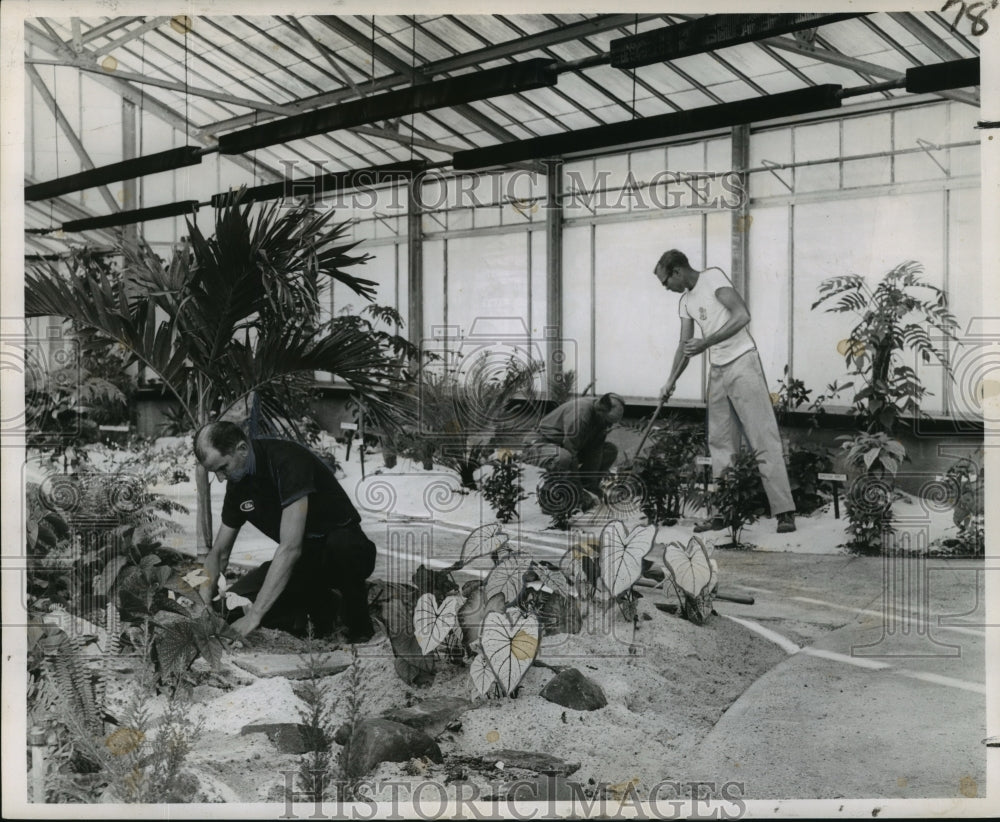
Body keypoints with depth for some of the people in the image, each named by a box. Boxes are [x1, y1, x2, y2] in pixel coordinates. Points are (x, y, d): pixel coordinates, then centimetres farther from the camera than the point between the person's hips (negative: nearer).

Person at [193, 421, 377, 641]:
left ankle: (358, 627, -14)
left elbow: (290, 548, -34)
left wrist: (254, 615, -34)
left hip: (347, 551, -7)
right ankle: (320, 608, 7)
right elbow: (219, 553, 8)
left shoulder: (288, 459, -27)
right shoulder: (237, 483, -1)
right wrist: (203, 602, -11)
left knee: (338, 544, -42)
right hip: (304, 558, 7)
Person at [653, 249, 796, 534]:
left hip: (742, 363, -8)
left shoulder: (713, 278, -9)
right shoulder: (686, 300, 15)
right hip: (717, 371, 9)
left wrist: (705, 344, -22)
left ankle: (784, 512, -9)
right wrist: (671, 382, 12)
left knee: (763, 438, -9)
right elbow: (685, 345, 20)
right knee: (720, 443, 7)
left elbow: (742, 316, -20)